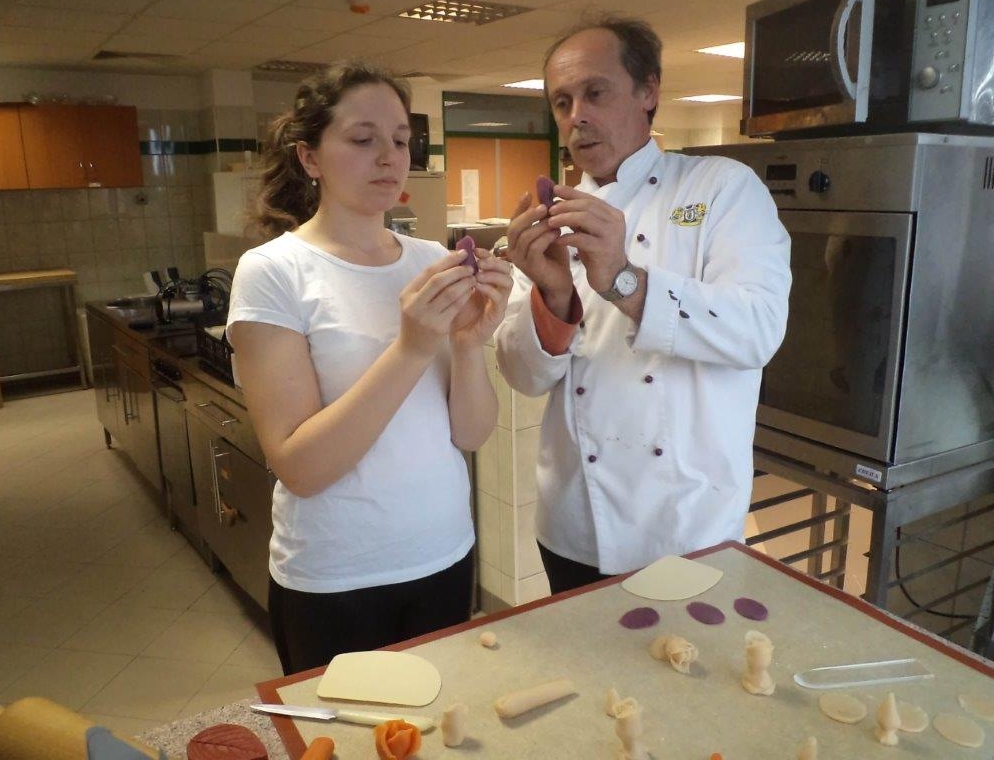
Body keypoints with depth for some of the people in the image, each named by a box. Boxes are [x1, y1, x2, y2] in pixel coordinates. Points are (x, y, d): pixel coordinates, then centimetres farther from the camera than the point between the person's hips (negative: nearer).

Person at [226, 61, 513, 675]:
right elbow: (299, 467, -20)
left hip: (446, 560, 4)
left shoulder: (432, 261, 0)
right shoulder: (272, 271, -12)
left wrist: (469, 343, -22)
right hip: (335, 589, -4)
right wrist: (411, 348, -29)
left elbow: (472, 434, -4)